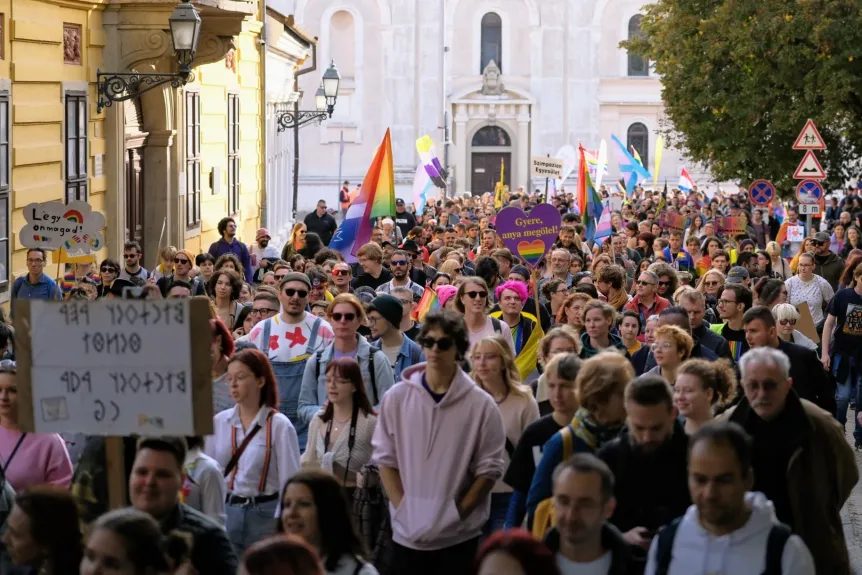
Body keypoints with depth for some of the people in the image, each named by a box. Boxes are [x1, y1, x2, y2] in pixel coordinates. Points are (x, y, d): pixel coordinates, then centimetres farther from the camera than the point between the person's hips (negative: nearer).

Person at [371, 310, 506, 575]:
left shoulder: (481, 404, -5)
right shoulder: (397, 397, 1)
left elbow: (489, 468, -2)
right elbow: (385, 457, 5)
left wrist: (459, 512, -9)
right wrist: (402, 507, -6)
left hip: (459, 535, -1)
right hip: (407, 533, 2)